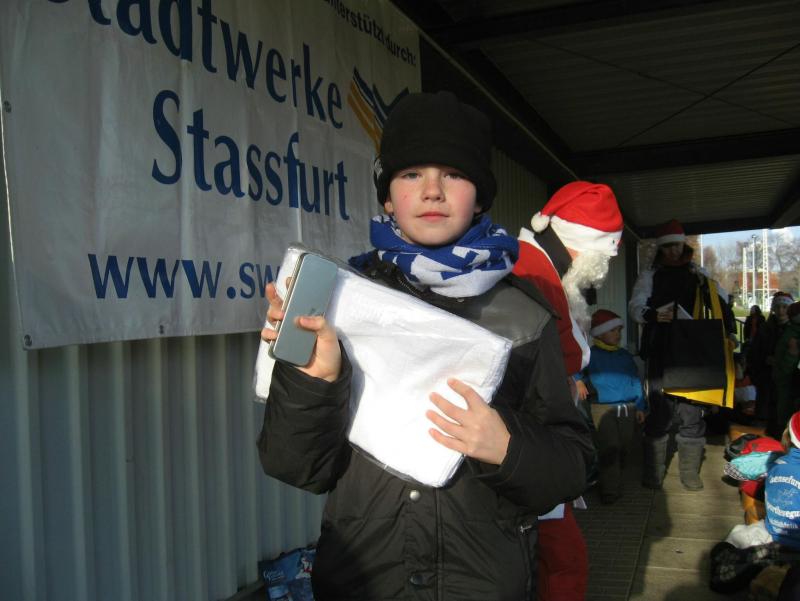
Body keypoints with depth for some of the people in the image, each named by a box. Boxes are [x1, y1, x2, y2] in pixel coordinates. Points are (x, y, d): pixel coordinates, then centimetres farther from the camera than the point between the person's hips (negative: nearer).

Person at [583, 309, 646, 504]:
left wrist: (639, 407, 14)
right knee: (609, 449, -9)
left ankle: (615, 479, 27)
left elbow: (636, 382, 17)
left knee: (623, 449, 9)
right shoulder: (591, 356, 0)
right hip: (602, 409, -5)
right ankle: (610, 490, -4)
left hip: (627, 409, 5)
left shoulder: (626, 356, 16)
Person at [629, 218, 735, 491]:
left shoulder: (699, 274, 13)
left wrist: (729, 330, -4)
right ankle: (653, 473, 7)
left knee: (692, 413, 3)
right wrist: (653, 315, -27)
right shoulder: (650, 276, 7)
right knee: (658, 412, -2)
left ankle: (690, 472, 12)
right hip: (660, 353, -2)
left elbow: (720, 302, 13)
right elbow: (635, 306, -6)